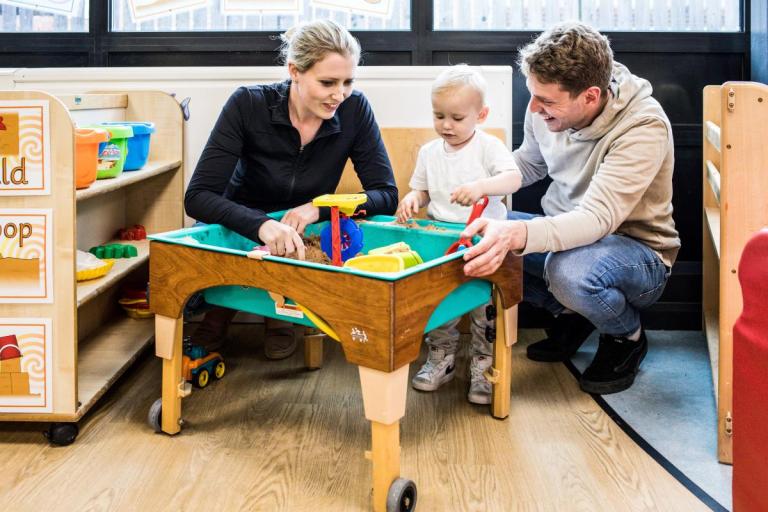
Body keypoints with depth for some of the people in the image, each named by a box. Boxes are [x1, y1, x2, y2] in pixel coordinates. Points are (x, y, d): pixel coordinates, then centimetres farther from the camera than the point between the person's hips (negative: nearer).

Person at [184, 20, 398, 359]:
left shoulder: (354, 109, -15)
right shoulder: (248, 105, -21)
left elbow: (386, 195, -13)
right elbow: (198, 196, -26)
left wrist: (319, 208, -31)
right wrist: (262, 225, -45)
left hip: (304, 237, 2)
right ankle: (222, 309, 2)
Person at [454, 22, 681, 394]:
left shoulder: (644, 127, -27)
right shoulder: (545, 110, -9)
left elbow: (597, 219, -37)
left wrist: (516, 234, -54)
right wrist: (480, 186, -6)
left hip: (638, 253, -6)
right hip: (565, 233, 7)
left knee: (569, 270, -39)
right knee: (475, 239, -12)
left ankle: (628, 336, -2)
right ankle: (570, 314, 9)